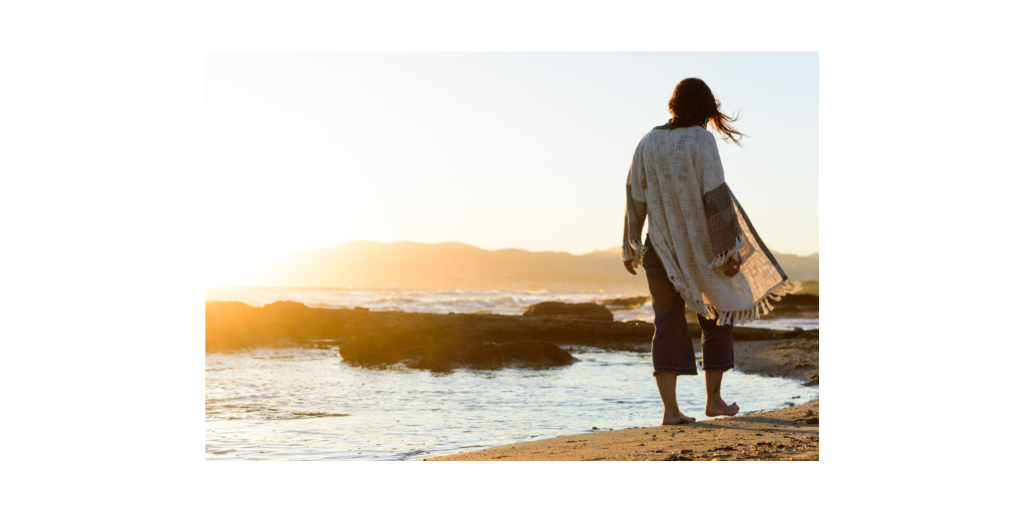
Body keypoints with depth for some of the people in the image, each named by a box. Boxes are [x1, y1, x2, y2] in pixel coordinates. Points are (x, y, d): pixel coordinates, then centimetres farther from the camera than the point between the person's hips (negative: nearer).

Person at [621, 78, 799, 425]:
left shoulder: (648, 144, 3)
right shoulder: (700, 140, -11)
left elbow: (635, 199, 6)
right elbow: (716, 195, -16)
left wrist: (631, 247, 16)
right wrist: (729, 248, -13)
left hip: (662, 249, 3)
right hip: (702, 247, -3)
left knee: (668, 327, 3)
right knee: (717, 320, 15)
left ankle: (670, 409, -6)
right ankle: (714, 399, 20)